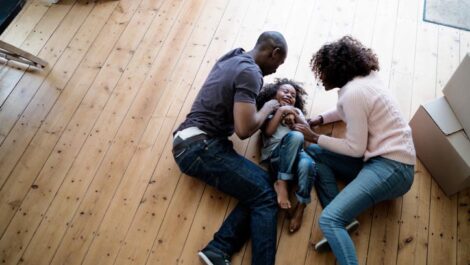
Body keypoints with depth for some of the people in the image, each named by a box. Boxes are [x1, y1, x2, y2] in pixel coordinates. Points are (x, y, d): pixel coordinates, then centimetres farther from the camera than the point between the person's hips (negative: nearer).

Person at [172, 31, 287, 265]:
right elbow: (244, 130, -20)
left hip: (191, 143, 9)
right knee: (264, 197, -11)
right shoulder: (250, 72, -12)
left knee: (263, 183, -4)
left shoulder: (234, 58, 16)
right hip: (201, 147, -9)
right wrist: (268, 107, -2)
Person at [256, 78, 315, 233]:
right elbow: (268, 132, 0)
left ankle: (300, 207, -16)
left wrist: (294, 115, 0)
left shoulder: (296, 111, 31)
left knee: (307, 164, -35)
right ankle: (281, 183, -27)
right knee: (295, 136, -34)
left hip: (295, 155, 3)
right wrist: (280, 111, 0)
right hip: (274, 156, -3)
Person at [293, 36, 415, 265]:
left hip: (391, 168, -10)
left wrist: (315, 137, -4)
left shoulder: (353, 92, -17)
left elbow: (356, 149, -15)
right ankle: (343, 223, -7)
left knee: (328, 220, -22)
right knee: (313, 153, 5)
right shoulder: (365, 77, 11)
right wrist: (319, 120, 18)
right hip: (386, 159, 10)